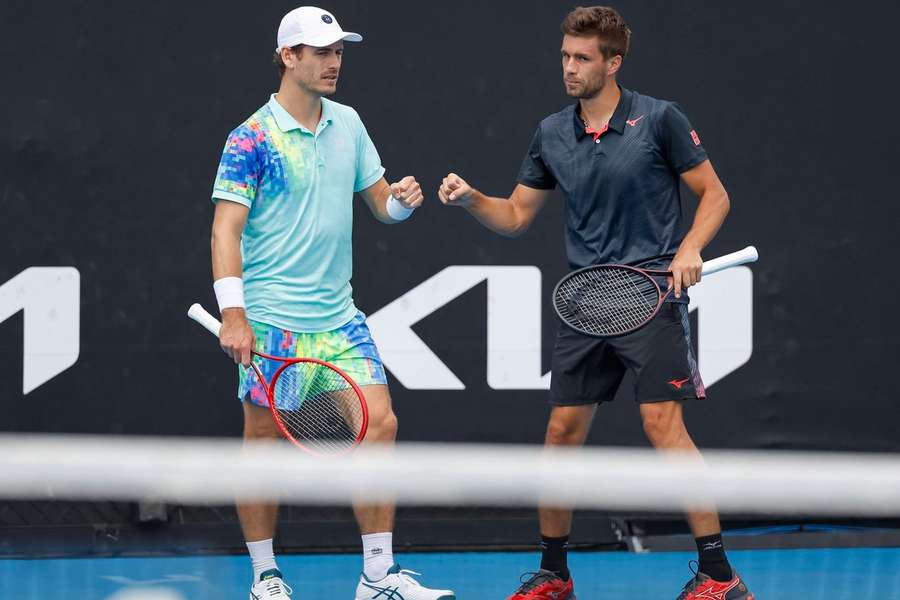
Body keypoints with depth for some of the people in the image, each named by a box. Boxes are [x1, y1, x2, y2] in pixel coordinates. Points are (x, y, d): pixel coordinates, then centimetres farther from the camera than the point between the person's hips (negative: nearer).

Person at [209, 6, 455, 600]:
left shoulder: (348, 124, 9)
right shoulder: (252, 139, -9)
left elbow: (380, 201, 18)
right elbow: (226, 228, -13)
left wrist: (402, 199, -7)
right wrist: (234, 315, -21)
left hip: (338, 317, 5)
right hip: (272, 321, -5)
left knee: (379, 424, -4)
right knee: (264, 440, 1)